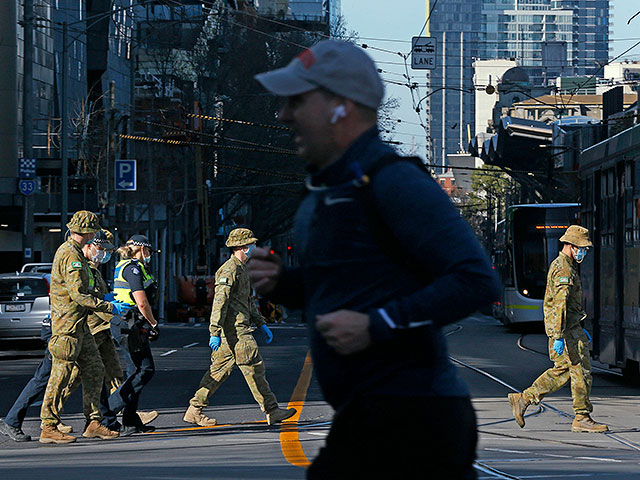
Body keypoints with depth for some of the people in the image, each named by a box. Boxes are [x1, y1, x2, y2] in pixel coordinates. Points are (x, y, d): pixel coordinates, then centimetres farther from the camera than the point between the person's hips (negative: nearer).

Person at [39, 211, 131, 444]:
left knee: (94, 371, 10)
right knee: (61, 375, -6)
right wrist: (111, 307, -16)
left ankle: (93, 423, 13)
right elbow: (79, 295, -22)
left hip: (79, 325, 10)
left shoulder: (72, 252, 16)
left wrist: (103, 299, 18)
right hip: (67, 323, -10)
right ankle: (49, 428, -3)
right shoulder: (71, 256, -17)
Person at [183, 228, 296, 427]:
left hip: (233, 331, 11)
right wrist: (215, 333, -25)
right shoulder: (229, 269, -13)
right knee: (254, 368, -7)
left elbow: (248, 301, 29)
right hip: (235, 330, -11)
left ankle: (194, 410, 10)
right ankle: (271, 411, -5)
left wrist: (262, 325, 26)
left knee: (219, 370, 9)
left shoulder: (240, 269, 21)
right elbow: (219, 302, -20)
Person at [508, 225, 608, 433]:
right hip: (564, 330, -10)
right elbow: (559, 305, -23)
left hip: (571, 327, 10)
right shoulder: (563, 270, -16)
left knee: (562, 370, 13)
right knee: (581, 371, -5)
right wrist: (558, 337, -26)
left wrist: (580, 329, 27)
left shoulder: (567, 267, 19)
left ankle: (523, 399, 14)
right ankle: (582, 418, 0)